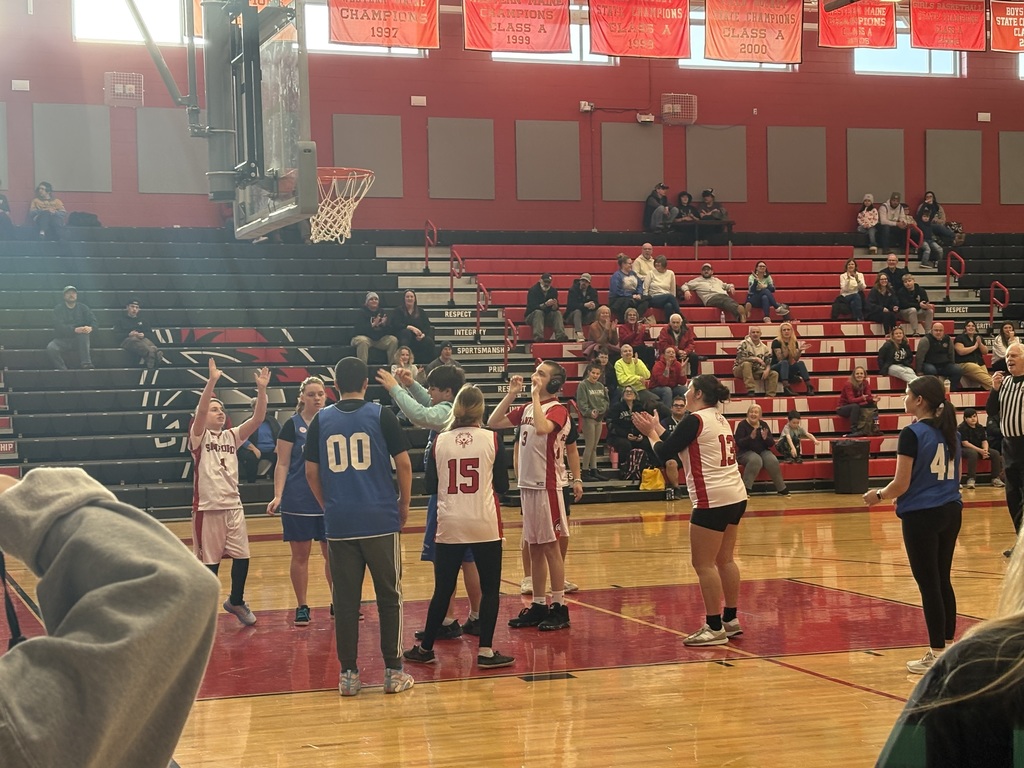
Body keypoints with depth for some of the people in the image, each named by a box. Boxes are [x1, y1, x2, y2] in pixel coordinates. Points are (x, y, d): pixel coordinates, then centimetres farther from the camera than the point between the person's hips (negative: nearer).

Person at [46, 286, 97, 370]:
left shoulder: (83, 308, 12)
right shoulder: (58, 309, 5)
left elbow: (93, 320, -2)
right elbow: (58, 326, -11)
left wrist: (90, 328, -29)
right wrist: (74, 330, -28)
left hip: (80, 339, 1)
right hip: (63, 339, -1)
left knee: (84, 333, -34)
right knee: (51, 348, -30)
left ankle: (86, 364, -38)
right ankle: (63, 370, -23)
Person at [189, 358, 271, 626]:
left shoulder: (232, 436, 10)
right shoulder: (198, 436, -3)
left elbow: (257, 418, -2)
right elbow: (200, 410, -21)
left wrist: (261, 390, -16)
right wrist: (212, 381, -33)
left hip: (233, 506, 5)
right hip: (207, 508, -5)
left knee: (242, 558, 7)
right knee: (209, 564, 1)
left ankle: (236, 602, 29)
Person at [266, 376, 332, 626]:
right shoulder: (292, 426, -3)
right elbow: (282, 464, -5)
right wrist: (278, 496, -15)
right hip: (298, 501, -3)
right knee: (300, 555, 3)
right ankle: (302, 607, 12)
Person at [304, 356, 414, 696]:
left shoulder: (321, 420, 5)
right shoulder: (381, 415, -2)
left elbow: (311, 472, 8)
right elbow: (403, 464, -3)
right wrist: (404, 504, 10)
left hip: (339, 523, 2)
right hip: (380, 520, -2)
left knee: (345, 600, 7)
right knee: (389, 597, 7)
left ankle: (348, 674, 10)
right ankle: (393, 671, 9)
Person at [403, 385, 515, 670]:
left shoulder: (440, 441, 1)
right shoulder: (492, 439, -3)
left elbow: (430, 487, 6)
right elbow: (502, 485, 2)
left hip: (449, 526, 2)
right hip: (485, 525, -2)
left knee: (443, 589, 11)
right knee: (490, 588, 7)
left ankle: (425, 648, 19)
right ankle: (485, 651, 5)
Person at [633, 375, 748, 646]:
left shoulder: (694, 420, -11)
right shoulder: (718, 419, 16)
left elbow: (664, 453, -6)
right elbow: (679, 447, 23)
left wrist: (651, 432, 11)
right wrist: (658, 429, 26)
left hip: (713, 500, -9)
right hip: (735, 497, 9)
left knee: (703, 564, -4)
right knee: (724, 560, 15)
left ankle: (715, 628, -3)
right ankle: (731, 619, 21)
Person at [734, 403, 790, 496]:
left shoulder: (763, 425, 7)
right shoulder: (742, 425, -5)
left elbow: (772, 443, 5)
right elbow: (739, 443, -15)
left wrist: (765, 438, -17)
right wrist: (750, 437, -30)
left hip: (763, 451, 4)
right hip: (746, 452, -4)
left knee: (773, 461, -26)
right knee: (756, 460, -37)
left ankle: (782, 489, -12)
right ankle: (745, 489, -34)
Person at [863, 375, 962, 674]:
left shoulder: (912, 434, -14)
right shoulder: (950, 432, 8)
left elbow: (901, 485, -14)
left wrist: (878, 495, 5)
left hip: (921, 516, -7)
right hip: (951, 512, 7)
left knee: (929, 584, -1)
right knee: (943, 581, 15)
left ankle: (937, 655, 3)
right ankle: (949, 646, 21)